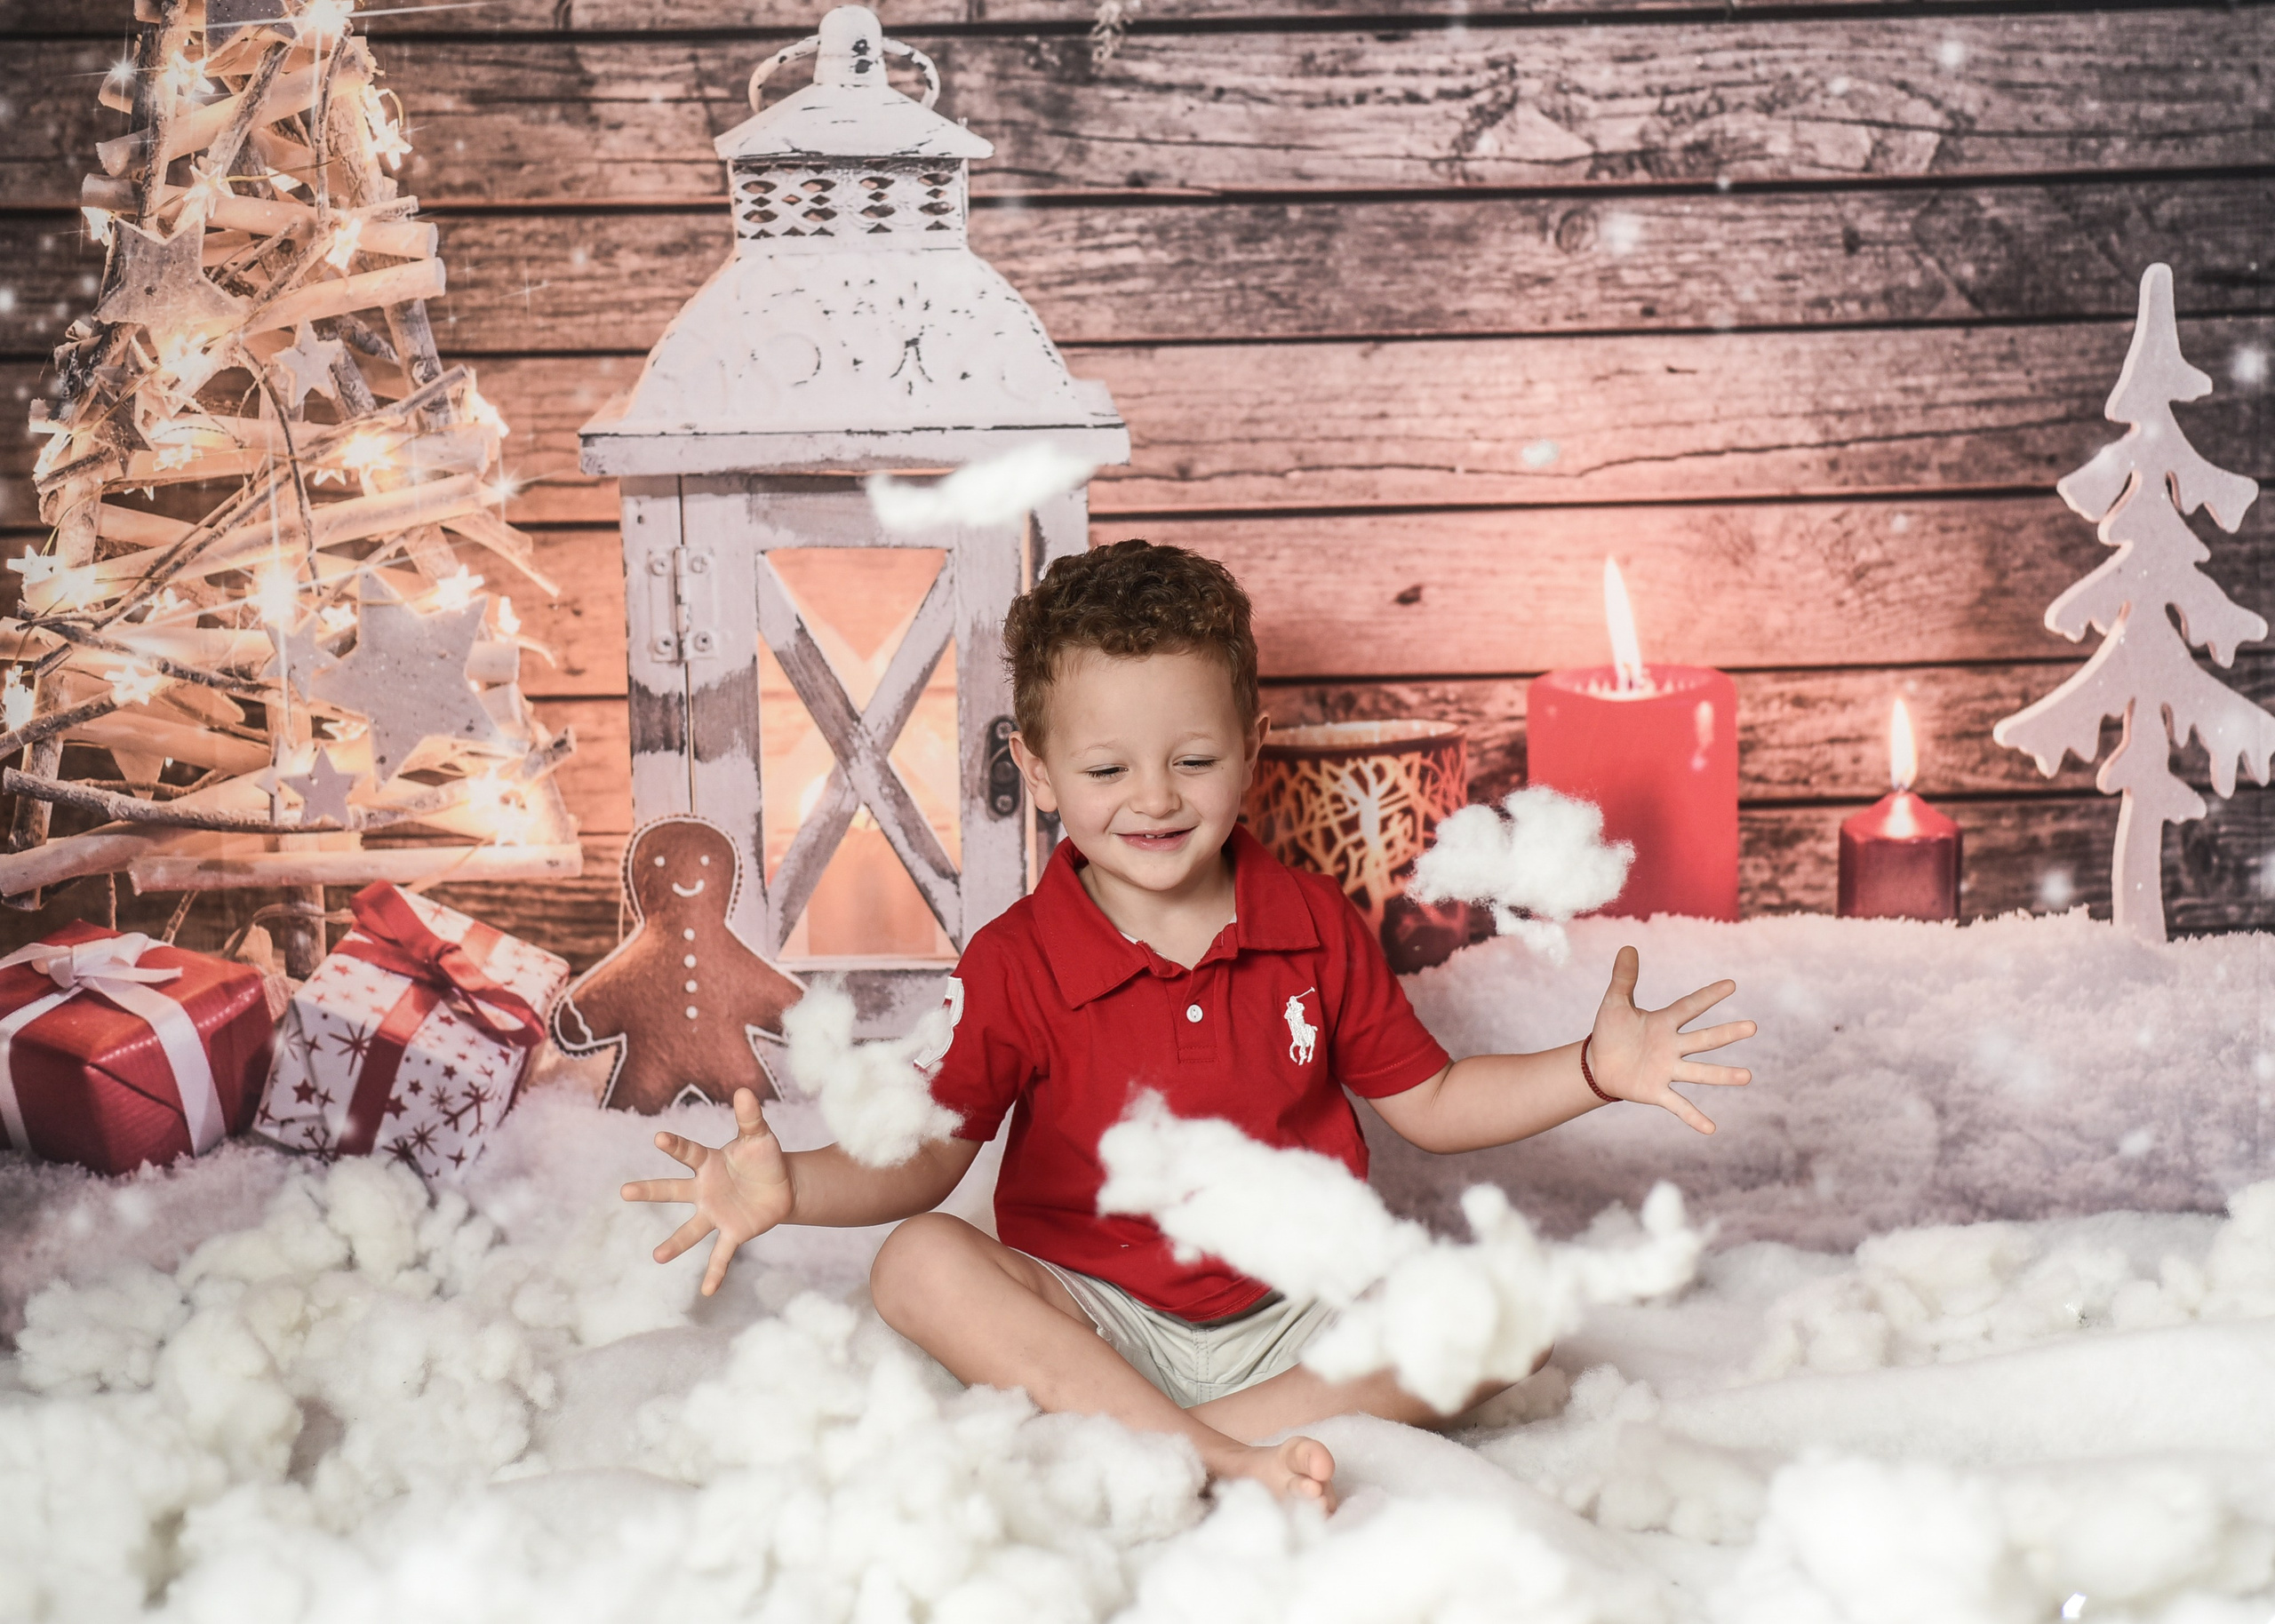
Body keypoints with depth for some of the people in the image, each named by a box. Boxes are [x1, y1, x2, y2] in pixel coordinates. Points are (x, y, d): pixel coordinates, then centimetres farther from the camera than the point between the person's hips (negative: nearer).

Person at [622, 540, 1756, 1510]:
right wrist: (791, 1185, -30)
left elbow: (1428, 1102, 10)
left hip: (1295, 1316, 2)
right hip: (1091, 1318, -2)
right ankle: (1229, 1462, -36)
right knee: (919, 1265, -29)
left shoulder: (1315, 927, 1)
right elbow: (926, 1156, -10)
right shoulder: (1016, 965, -7)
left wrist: (1596, 1070, -3)